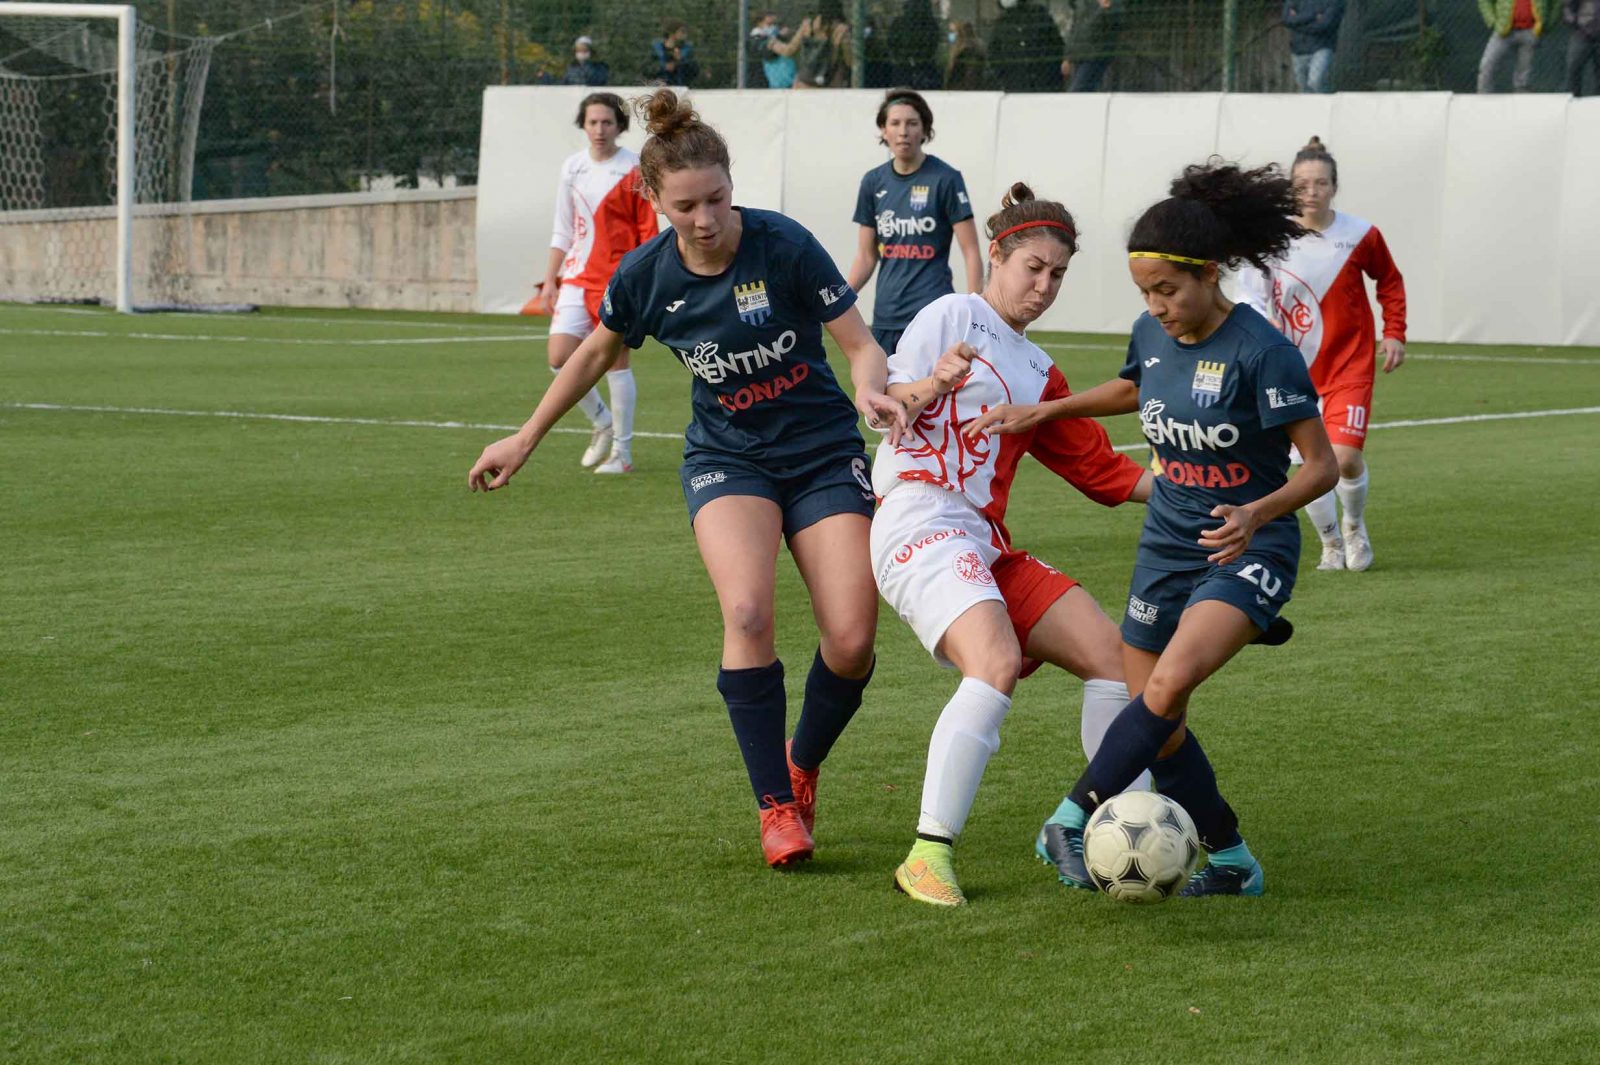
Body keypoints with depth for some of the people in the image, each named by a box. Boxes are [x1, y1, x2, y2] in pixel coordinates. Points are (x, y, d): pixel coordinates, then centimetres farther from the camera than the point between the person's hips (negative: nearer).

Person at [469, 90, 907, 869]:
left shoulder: (784, 246, -18)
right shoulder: (646, 275, -10)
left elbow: (861, 346, -12)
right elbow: (597, 352, 12)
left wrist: (874, 392, -35)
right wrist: (525, 441, 17)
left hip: (823, 453, -1)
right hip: (726, 456, 1)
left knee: (852, 640, -13)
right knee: (747, 612, -27)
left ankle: (802, 768, 19)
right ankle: (776, 807, -13)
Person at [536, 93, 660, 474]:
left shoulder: (634, 170, -5)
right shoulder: (573, 167, 10)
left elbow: (647, 232, -5)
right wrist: (550, 279, 12)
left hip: (618, 279, -5)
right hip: (576, 279, 5)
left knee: (615, 361, -2)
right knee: (560, 359, -6)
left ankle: (622, 452, 8)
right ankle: (602, 422, 18)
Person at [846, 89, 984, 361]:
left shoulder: (945, 179, -6)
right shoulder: (873, 182, 8)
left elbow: (971, 251, -6)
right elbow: (866, 256, 14)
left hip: (932, 314, -6)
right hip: (885, 316, 6)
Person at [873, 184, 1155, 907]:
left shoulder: (1038, 372, 26)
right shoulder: (953, 315, 5)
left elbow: (1099, 467, 25)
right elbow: (887, 408, -2)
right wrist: (931, 385, -24)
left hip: (986, 544, 8)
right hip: (921, 520, -8)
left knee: (1111, 654, -2)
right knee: (997, 665, -30)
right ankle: (929, 856, -29)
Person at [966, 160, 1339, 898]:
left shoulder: (1260, 352, -20)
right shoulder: (1152, 335, 0)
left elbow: (1321, 465, -16)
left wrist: (1259, 513, -31)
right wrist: (1042, 411, 19)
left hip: (1247, 552, -7)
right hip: (1167, 546, 7)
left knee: (1169, 684, -29)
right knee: (1159, 725, 4)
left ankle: (1074, 818, -21)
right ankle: (1232, 862, 20)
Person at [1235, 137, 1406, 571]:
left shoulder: (1361, 235, -6)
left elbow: (1390, 281, 11)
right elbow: (1249, 288, -6)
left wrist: (1394, 334, 4)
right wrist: (1262, 322, -26)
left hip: (1350, 364, -1)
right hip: (1295, 366, 1)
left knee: (1346, 456, -14)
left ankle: (1355, 526, 16)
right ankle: (1331, 544, 22)